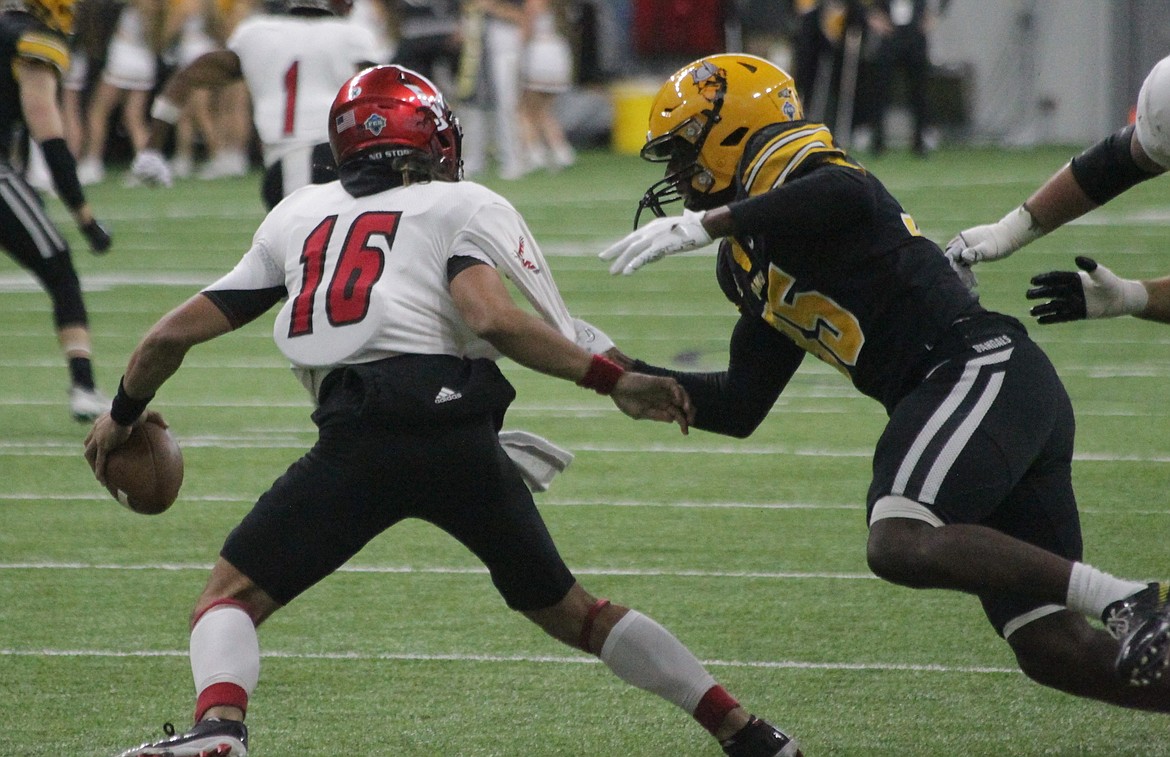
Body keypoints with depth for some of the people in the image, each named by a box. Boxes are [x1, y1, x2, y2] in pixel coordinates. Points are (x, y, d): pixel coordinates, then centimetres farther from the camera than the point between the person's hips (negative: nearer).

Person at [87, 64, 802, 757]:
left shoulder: (297, 218, 23)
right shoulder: (464, 207, 13)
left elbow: (174, 334, 27)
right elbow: (490, 318, -7)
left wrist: (123, 415, 44)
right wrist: (614, 380, -4)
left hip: (360, 437, -1)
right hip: (462, 434, 1)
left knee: (232, 596, 9)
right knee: (564, 607, 20)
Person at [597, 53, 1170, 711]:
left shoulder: (798, 186, -3)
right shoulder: (759, 268, 25)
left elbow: (846, 196, -29)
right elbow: (738, 408, 29)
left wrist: (705, 224, -24)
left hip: (981, 368, -9)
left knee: (902, 547, -29)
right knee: (1052, 652, 2)